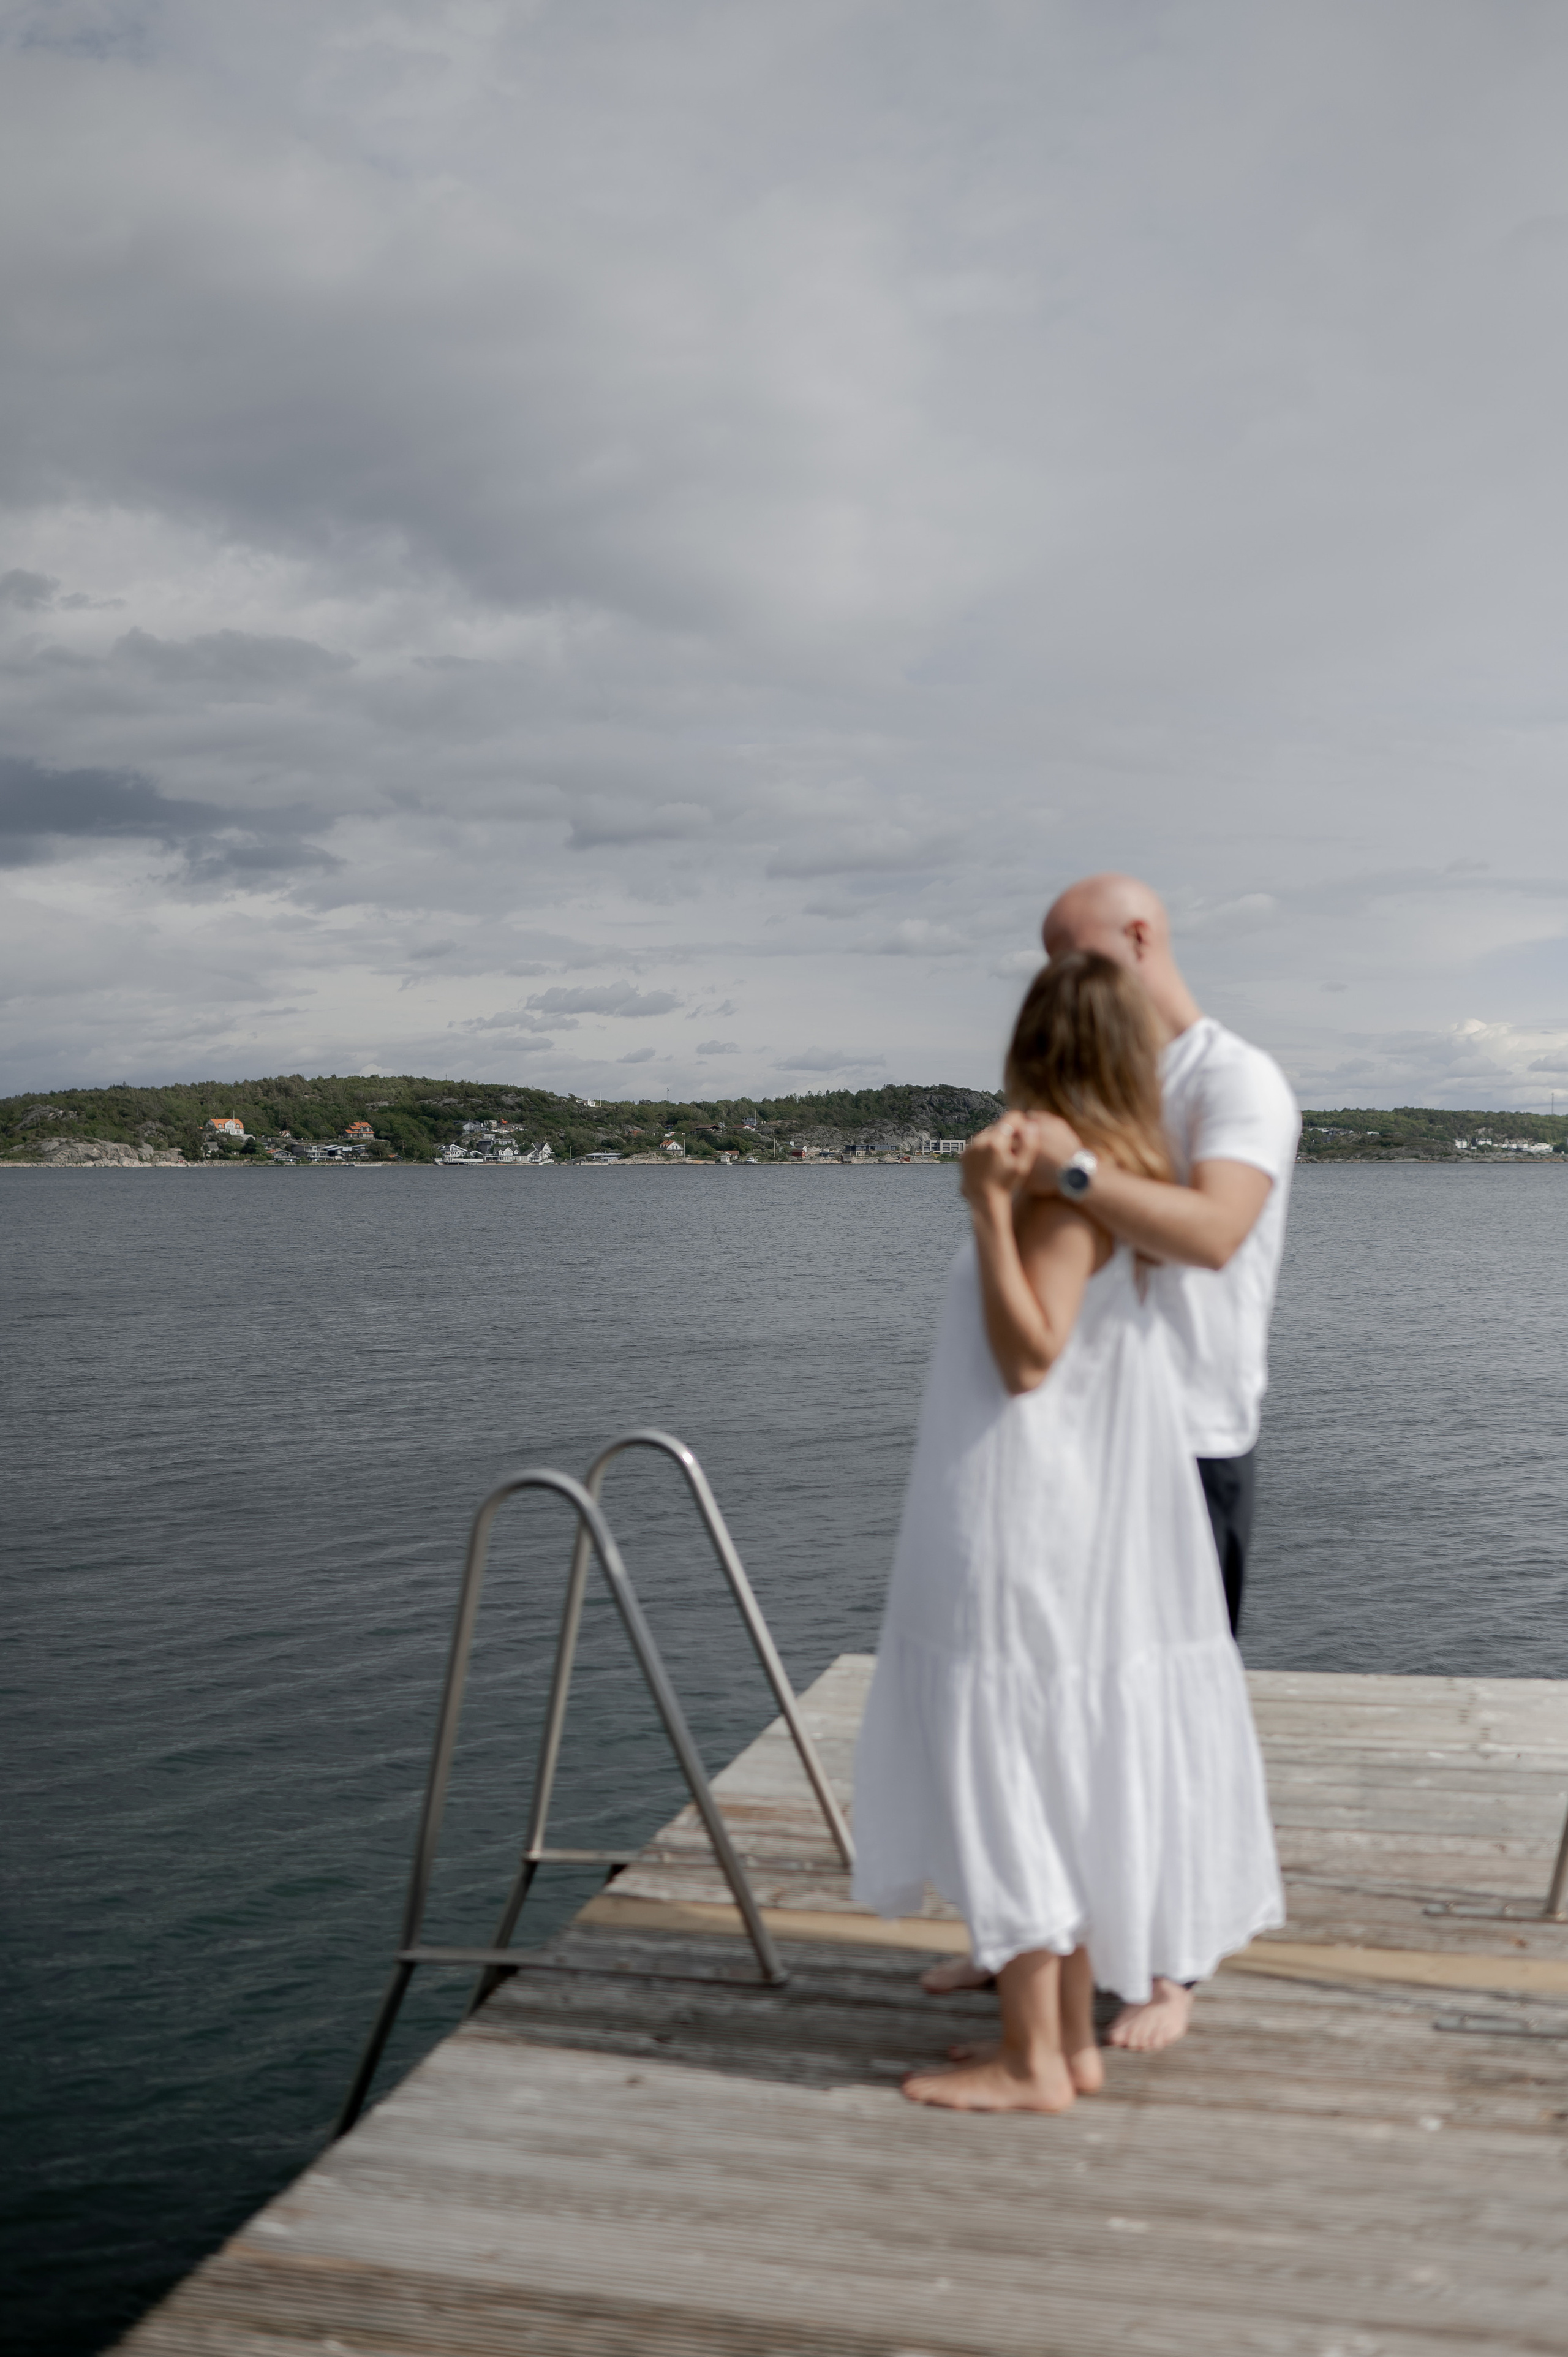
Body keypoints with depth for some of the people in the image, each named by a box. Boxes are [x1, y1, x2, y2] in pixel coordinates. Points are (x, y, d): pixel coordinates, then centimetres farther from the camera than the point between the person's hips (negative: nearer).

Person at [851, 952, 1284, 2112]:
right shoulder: (1129, 1170, 9)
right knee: (1066, 1772, 15)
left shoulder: (1067, 1173, -17)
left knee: (1007, 1767, 0)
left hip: (1022, 1532, -9)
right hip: (1085, 1526, 9)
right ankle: (1071, 2036, 25)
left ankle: (1031, 2061, 10)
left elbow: (1029, 1357, -22)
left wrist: (990, 1204, -26)